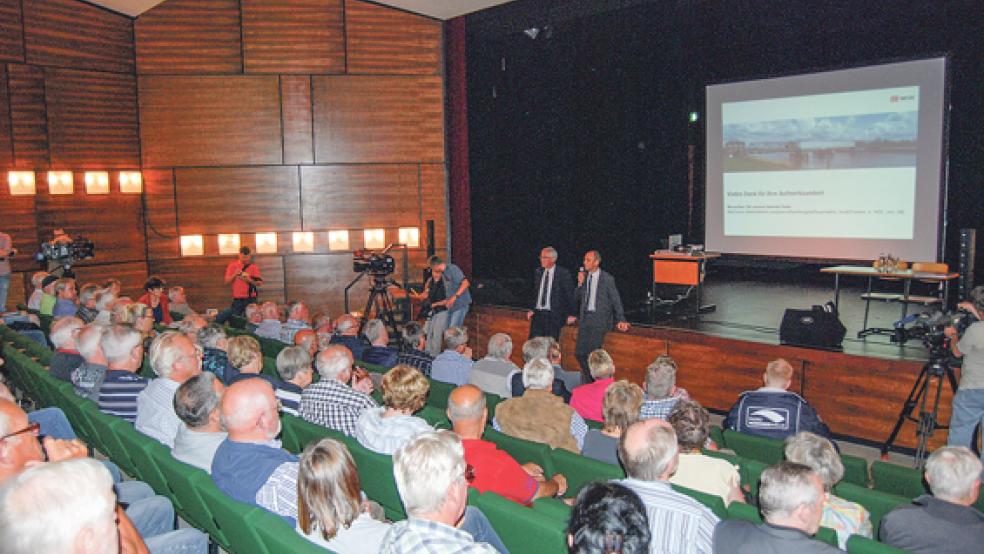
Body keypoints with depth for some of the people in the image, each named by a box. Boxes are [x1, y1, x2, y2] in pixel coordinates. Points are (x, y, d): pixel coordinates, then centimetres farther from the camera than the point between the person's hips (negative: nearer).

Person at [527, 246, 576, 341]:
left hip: (554, 315, -5)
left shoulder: (563, 274, -7)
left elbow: (570, 295, -4)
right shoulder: (538, 272, 9)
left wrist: (570, 314, -5)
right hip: (537, 314, 5)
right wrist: (532, 310, 11)